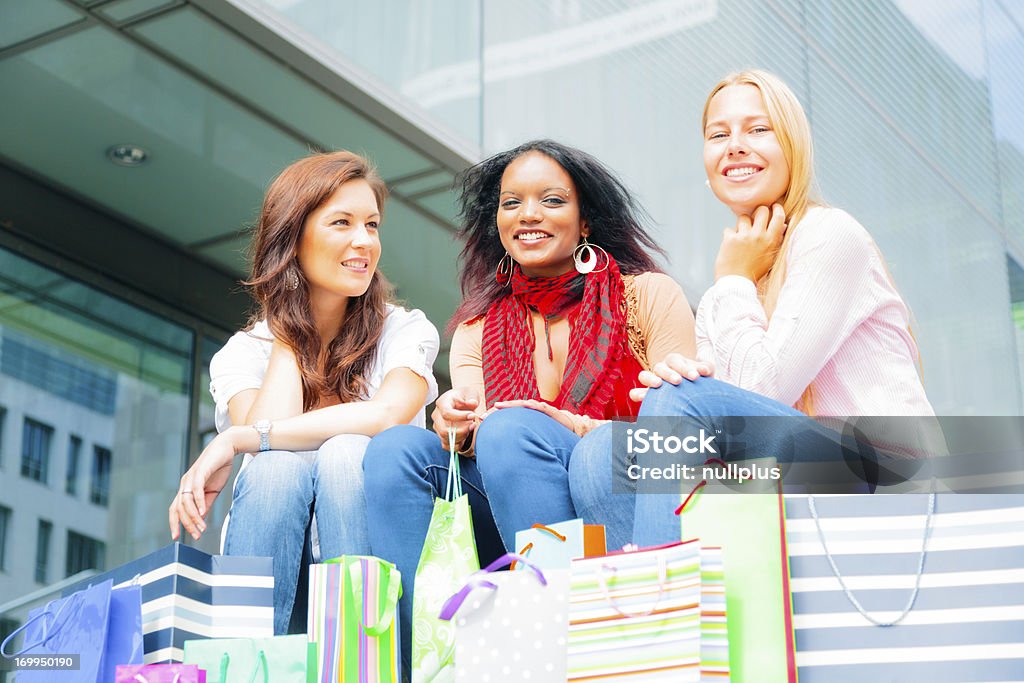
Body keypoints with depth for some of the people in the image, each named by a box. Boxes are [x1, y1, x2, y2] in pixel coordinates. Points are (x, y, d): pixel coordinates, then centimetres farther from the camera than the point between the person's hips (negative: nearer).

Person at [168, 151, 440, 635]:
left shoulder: (405, 332, 1)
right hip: (275, 577, 1)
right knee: (278, 463, -28)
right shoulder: (243, 353, 6)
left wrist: (237, 441, -23)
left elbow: (388, 415, -21)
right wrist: (287, 329, -3)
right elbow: (268, 425, -16)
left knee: (345, 452, -28)